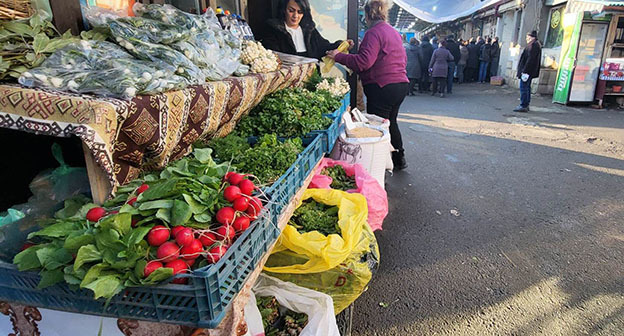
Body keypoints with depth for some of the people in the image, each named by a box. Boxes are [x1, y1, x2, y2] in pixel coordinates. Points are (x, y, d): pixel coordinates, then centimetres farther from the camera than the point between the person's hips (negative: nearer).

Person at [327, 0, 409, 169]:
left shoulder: (374, 32, -12)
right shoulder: (394, 32, 17)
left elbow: (365, 61, -24)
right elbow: (403, 59, 24)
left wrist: (338, 56, -18)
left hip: (383, 86, -10)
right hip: (401, 84, 10)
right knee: (391, 121, 22)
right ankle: (399, 159, 33)